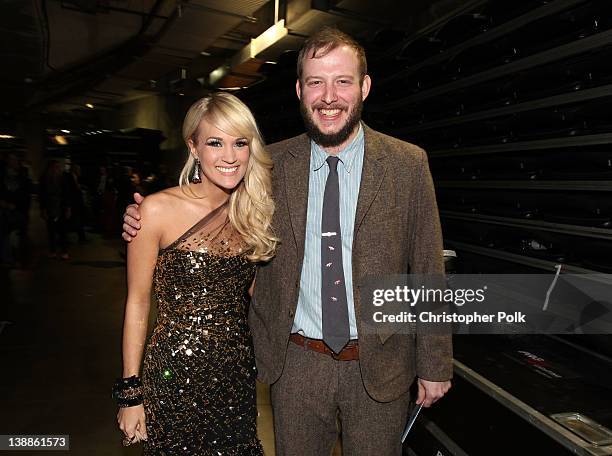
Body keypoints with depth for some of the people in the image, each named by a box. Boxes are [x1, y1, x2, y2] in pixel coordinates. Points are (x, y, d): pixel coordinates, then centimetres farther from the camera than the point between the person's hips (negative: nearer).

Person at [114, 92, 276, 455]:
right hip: (176, 375, -3)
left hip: (238, 373, 4)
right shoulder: (159, 210, -13)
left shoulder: (254, 211, 0)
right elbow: (138, 303, -7)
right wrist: (130, 392, -5)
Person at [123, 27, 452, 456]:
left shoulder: (409, 164, -7)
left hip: (379, 366, -1)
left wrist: (435, 364, -2)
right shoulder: (272, 163, -4)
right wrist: (149, 222, -6)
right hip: (295, 362, 2)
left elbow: (428, 270, -4)